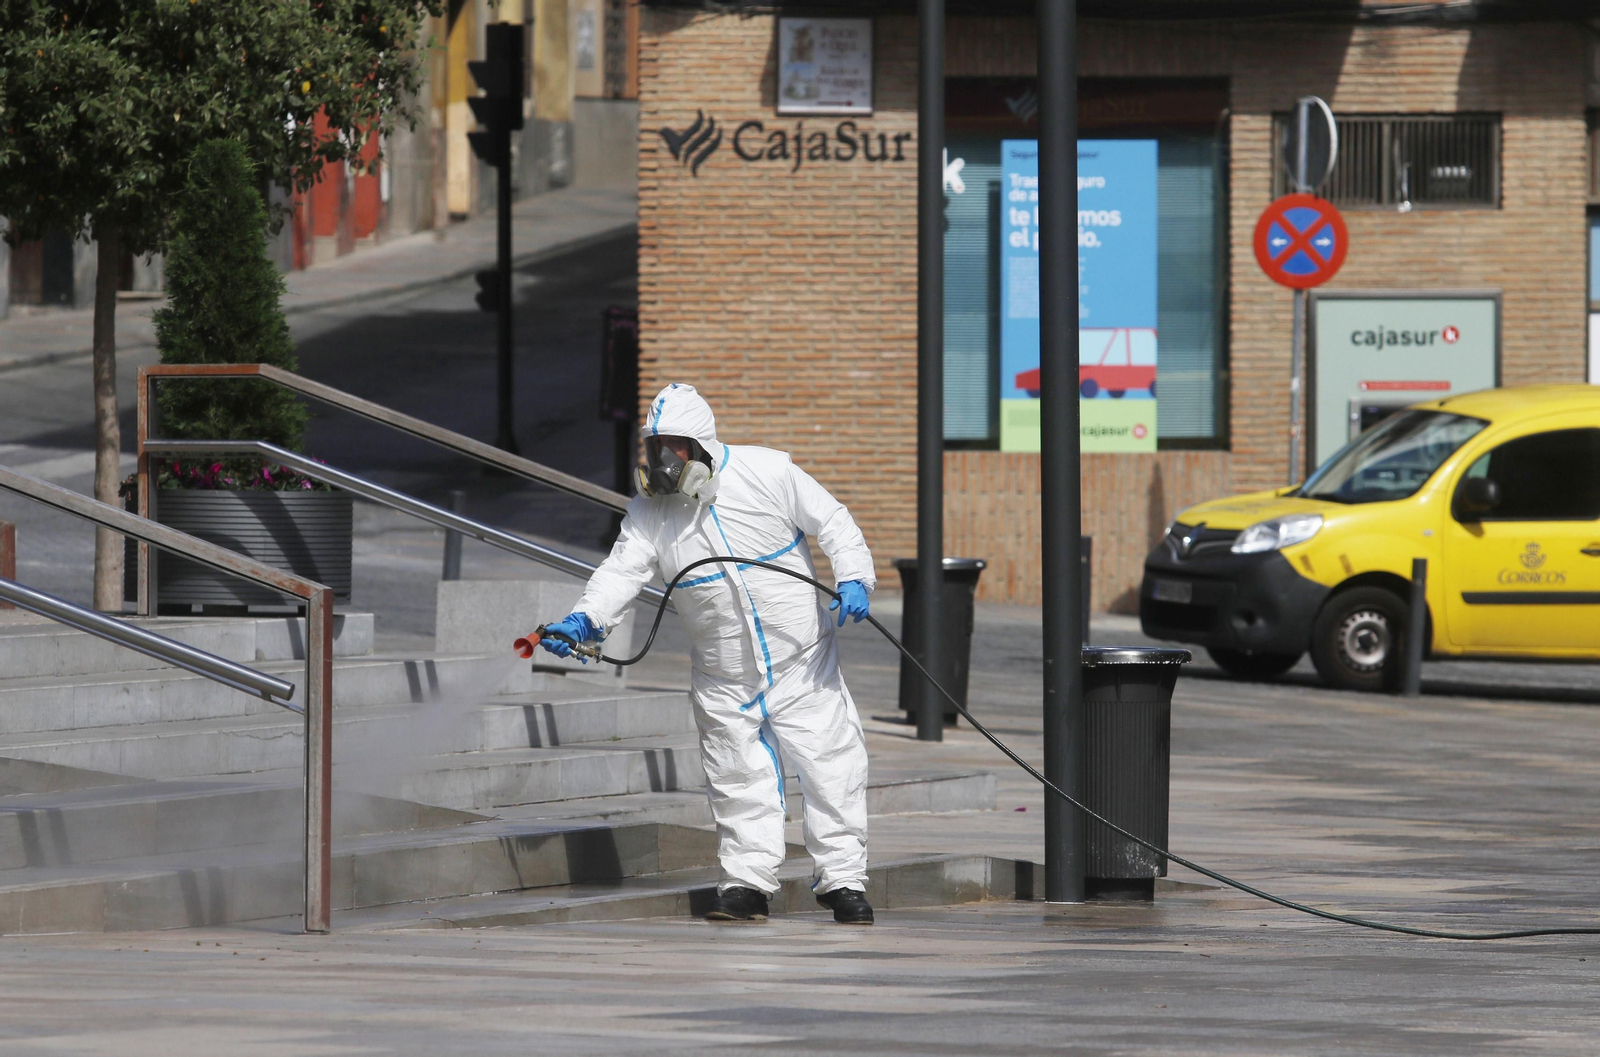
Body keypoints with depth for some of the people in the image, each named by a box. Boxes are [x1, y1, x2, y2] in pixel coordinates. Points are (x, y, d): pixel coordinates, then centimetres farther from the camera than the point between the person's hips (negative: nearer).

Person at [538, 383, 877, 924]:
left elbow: (832, 523, -3)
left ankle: (843, 880, 10)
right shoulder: (649, 513, -5)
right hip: (724, 682, 2)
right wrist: (585, 619, -35)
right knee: (739, 781, 6)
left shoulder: (769, 473, -10)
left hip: (802, 662, -2)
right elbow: (623, 570, -17)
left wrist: (853, 578, -19)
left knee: (832, 767, -1)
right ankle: (746, 884, 17)